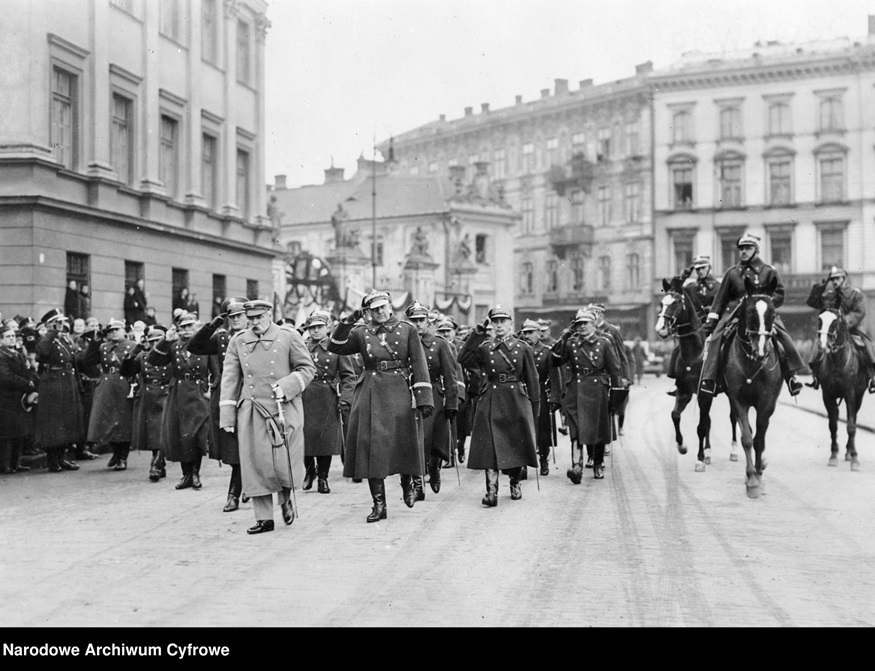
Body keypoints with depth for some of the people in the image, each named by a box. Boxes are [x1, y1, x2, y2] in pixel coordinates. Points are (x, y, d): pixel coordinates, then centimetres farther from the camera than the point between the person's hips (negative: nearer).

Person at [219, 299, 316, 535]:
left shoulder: (289, 337, 1)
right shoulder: (238, 341, 7)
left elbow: (308, 368, 4)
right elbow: (230, 378, 8)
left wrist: (286, 387, -12)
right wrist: (227, 416, 3)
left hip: (284, 409, -2)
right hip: (252, 412, 2)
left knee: (285, 463, -5)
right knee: (256, 464, 1)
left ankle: (286, 499, 28)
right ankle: (264, 518, 11)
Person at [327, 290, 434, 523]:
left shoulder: (407, 330, 4)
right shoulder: (361, 333, 9)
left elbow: (419, 365, -1)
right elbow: (335, 347, 1)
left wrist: (424, 399, -8)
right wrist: (346, 323, -11)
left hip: (399, 393, -1)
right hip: (370, 395, 1)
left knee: (404, 443, 3)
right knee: (371, 447, -2)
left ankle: (407, 483, 35)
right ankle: (379, 504, 5)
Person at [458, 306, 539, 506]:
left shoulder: (523, 348, 3)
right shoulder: (485, 347, 6)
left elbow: (532, 379, 5)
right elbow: (463, 359, -9)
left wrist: (534, 407, 2)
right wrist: (479, 332, -8)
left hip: (517, 401, 0)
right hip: (492, 401, 0)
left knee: (517, 444, 8)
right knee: (490, 446, -10)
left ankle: (515, 483, 29)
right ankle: (492, 491, -13)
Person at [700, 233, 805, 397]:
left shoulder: (768, 272, 6)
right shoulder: (732, 273, 10)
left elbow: (779, 295, 5)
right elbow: (721, 298, 11)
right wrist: (711, 320, 3)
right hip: (735, 313, 1)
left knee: (784, 339, -21)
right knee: (714, 338, -21)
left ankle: (791, 377, -10)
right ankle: (709, 379, -21)